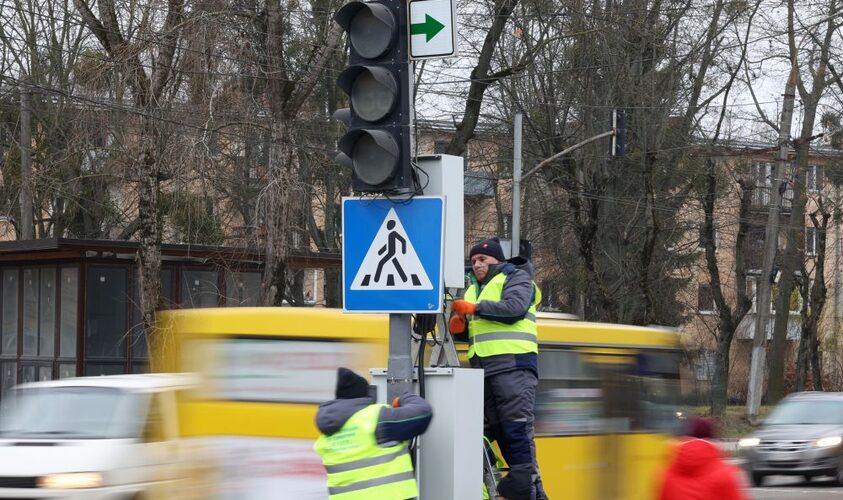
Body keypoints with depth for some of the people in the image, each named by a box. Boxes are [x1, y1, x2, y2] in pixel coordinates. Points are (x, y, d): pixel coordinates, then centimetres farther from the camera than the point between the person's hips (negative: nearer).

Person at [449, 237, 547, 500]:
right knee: (493, 427, 5)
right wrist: (457, 326, 5)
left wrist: (475, 308, -11)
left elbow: (514, 308, -14)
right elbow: (466, 332, 28)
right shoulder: (472, 289, 28)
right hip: (482, 367, 8)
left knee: (517, 426, -15)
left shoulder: (516, 278, 5)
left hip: (513, 362, -8)